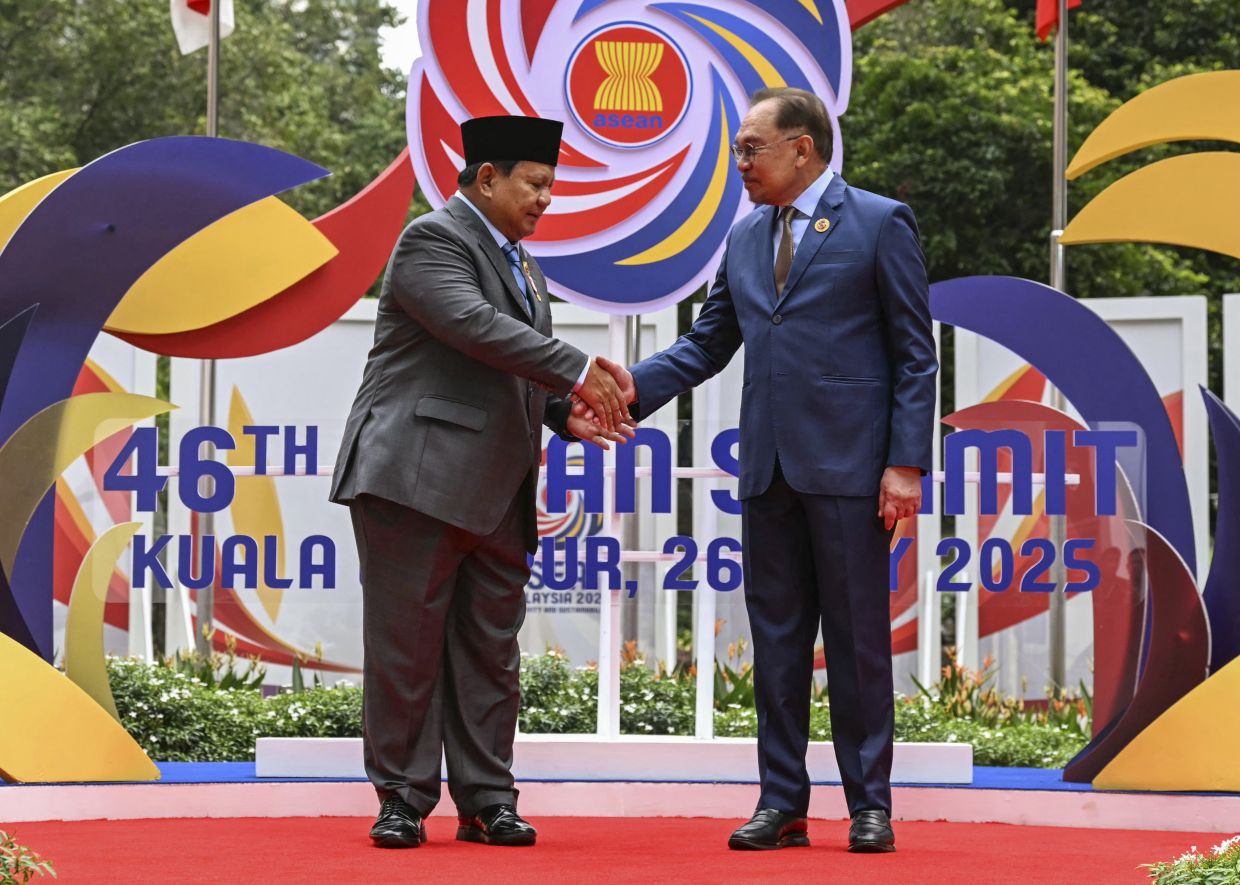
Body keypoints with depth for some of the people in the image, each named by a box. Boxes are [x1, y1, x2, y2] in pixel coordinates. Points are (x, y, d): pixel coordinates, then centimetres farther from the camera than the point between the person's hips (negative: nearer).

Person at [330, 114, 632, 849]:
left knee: (491, 650, 7)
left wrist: (568, 414, 4)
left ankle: (487, 801, 11)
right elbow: (477, 327, -23)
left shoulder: (523, 265, 21)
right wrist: (578, 373, -23)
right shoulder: (433, 241, -8)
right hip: (418, 478, -8)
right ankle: (403, 800, 3)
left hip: (497, 494, 8)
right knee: (408, 644, -3)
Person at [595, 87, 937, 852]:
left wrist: (907, 465, -12)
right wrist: (640, 384, -2)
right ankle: (783, 803, 13)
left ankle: (870, 807, 6)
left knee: (858, 640, 0)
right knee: (776, 642, 7)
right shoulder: (746, 237, 15)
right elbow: (710, 342, 16)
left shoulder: (881, 224, -2)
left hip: (849, 468, -6)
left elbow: (915, 354, -4)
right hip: (769, 468, 6)